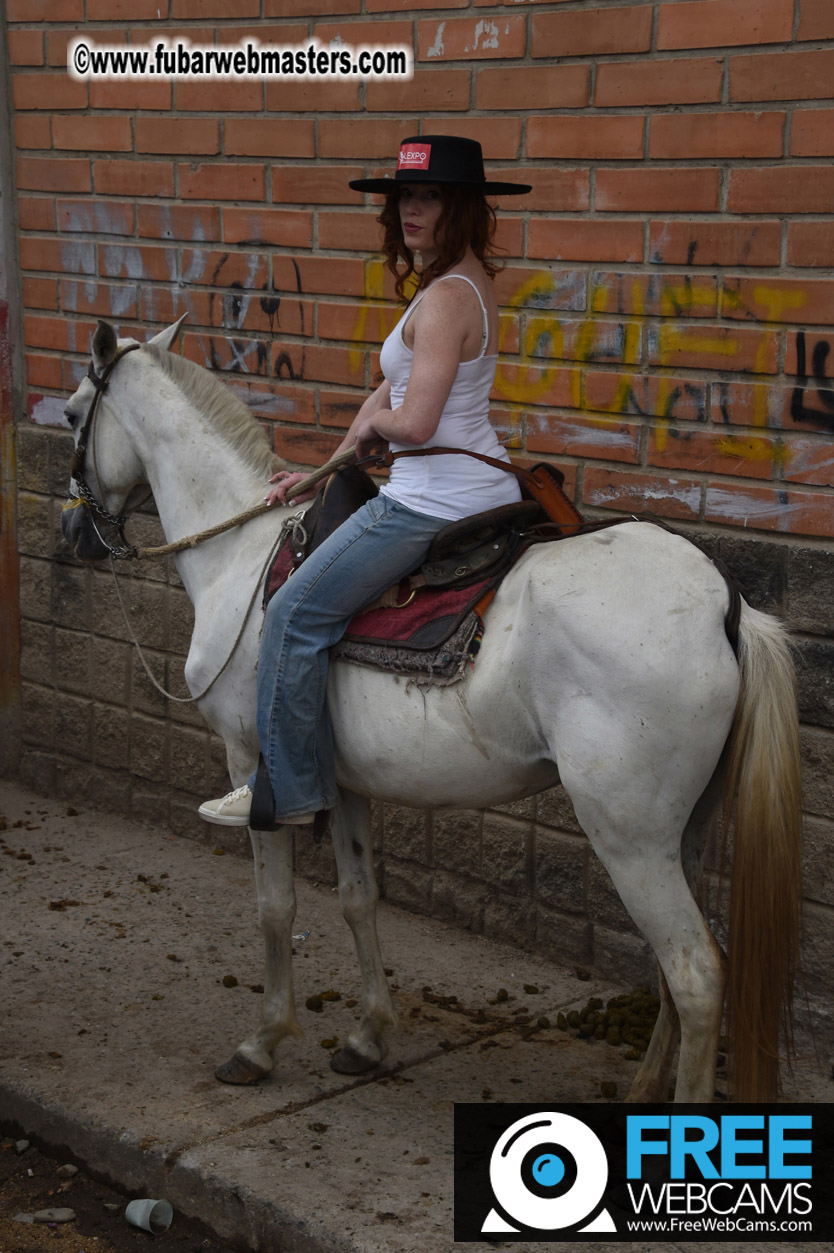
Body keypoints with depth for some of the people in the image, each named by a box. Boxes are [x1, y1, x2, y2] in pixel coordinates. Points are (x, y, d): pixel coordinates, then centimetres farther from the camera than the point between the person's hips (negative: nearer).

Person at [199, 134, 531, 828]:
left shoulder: (446, 297, -20)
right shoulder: (467, 281, 12)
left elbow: (413, 421, -29)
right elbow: (392, 390, 17)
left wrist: (373, 423, -6)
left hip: (434, 503, -11)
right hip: (484, 489, 11)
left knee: (297, 614, -2)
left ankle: (290, 788, 8)